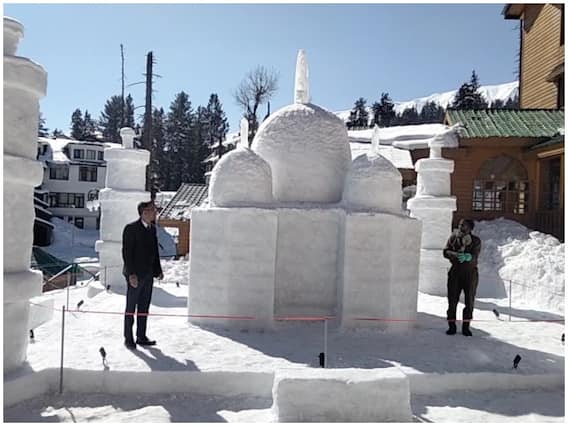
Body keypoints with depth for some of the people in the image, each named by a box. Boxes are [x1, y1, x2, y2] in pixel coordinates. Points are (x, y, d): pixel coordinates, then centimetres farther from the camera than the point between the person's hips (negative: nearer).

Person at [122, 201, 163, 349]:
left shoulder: (152, 229, 10)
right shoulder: (131, 228, -12)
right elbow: (126, 253, -15)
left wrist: (158, 270, 10)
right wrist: (131, 274, -20)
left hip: (148, 275, 7)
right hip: (136, 275, -7)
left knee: (144, 308, 13)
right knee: (131, 308, 5)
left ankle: (141, 337, 23)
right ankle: (128, 338, 17)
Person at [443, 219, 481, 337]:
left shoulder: (476, 241, 0)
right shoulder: (453, 238, 6)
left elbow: (474, 257, -12)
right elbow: (445, 252, -3)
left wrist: (467, 257, -34)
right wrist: (455, 254, -23)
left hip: (470, 272, -1)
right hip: (455, 271, 1)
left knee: (469, 300, 3)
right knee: (452, 299, 0)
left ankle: (466, 326, 14)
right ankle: (451, 325, 8)